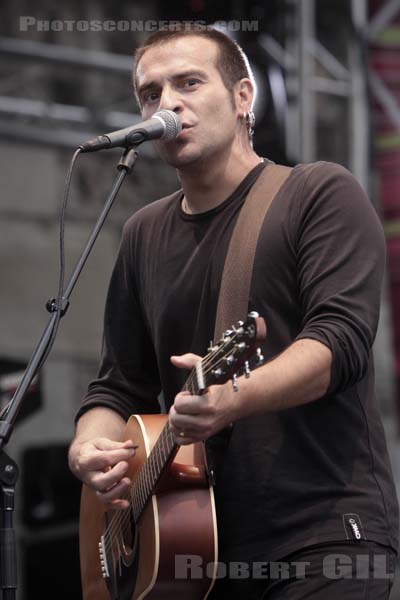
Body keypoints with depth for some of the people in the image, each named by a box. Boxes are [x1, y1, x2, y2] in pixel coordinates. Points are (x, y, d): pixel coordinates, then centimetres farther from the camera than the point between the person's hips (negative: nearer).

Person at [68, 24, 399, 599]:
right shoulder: (145, 234, 16)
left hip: (326, 533, -5)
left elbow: (342, 337, -15)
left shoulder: (321, 193, -2)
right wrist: (90, 447, -5)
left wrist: (236, 398, -32)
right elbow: (119, 384, 18)